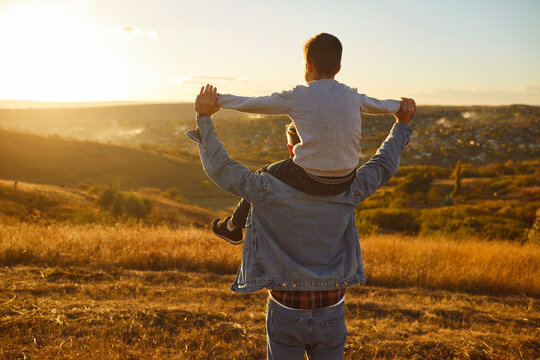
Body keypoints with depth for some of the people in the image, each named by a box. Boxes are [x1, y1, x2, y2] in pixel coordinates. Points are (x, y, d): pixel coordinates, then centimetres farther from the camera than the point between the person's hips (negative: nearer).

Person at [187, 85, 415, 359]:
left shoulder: (271, 192, -18)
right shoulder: (345, 194, -10)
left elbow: (219, 168, -15)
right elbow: (384, 165, 5)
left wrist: (204, 117, -8)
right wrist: (402, 125, 18)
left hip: (286, 311, -1)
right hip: (331, 313, 2)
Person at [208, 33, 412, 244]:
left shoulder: (297, 97, -9)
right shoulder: (352, 96, 3)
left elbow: (249, 104, -2)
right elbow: (379, 106, 21)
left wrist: (218, 99, 13)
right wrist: (401, 105, 43)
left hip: (310, 181, -4)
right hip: (346, 182, 5)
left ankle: (233, 226, 40)